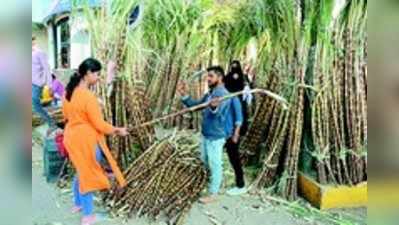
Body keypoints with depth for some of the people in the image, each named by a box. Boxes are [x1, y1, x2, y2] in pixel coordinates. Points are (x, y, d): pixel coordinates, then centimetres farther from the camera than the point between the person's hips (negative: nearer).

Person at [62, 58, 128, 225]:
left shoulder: (69, 91, 2)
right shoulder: (88, 96, -25)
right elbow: (99, 125, -21)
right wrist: (117, 130, -8)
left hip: (72, 136, 9)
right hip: (86, 140, -9)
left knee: (81, 171, 25)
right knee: (88, 175, 6)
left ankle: (78, 204, 42)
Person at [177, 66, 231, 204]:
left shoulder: (223, 94, -21)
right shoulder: (209, 94, 9)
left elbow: (217, 111, -39)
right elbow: (195, 105, 13)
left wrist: (214, 107, -63)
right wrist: (184, 95, -1)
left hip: (216, 136, -9)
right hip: (205, 134, 10)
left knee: (215, 165, 3)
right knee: (205, 160, 24)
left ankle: (213, 194, 16)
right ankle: (217, 180, 48)